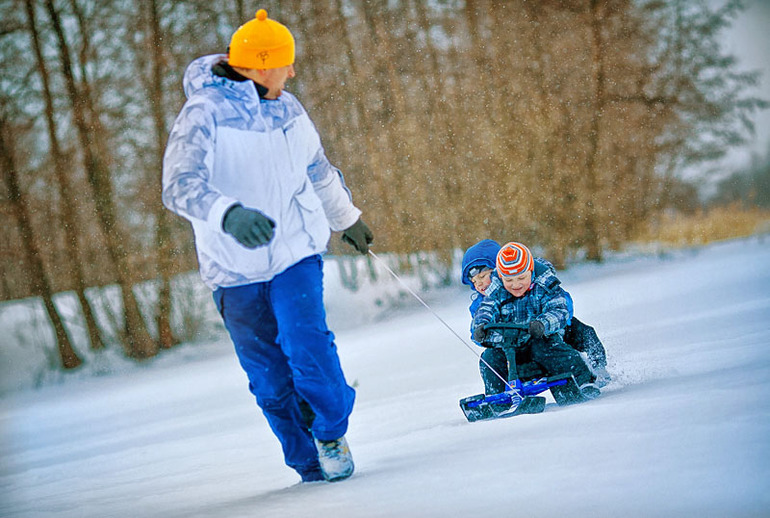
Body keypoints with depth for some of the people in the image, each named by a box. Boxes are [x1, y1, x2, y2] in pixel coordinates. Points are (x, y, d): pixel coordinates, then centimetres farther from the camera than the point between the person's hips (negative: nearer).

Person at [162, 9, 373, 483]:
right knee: (269, 378, 5)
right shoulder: (204, 116, -16)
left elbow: (319, 171, 22)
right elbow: (180, 185, -30)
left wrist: (349, 218, 35)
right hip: (236, 267, -3)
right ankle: (310, 464, 23)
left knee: (307, 347, -19)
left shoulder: (287, 110, 4)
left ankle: (333, 430, 5)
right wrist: (228, 213, -48)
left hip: (295, 253, 3)